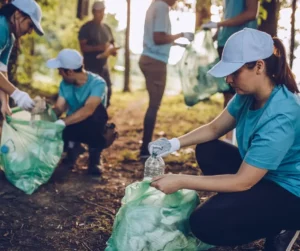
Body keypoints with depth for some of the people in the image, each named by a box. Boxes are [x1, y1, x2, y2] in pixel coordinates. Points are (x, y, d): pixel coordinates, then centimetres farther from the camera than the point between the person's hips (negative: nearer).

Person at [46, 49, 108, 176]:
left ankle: (94, 160, -16)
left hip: (93, 129, -4)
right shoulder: (64, 84, -5)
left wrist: (62, 122, -47)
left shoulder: (97, 83, -25)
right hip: (74, 127, 4)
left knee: (97, 110, -38)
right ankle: (72, 146, 7)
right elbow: (58, 109, -9)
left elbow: (88, 110, -40)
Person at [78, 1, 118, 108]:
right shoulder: (86, 28, -5)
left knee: (107, 92, 7)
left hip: (104, 66, 6)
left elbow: (112, 45, 17)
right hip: (91, 67, -6)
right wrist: (99, 47, -28)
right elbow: (83, 47, -14)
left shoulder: (107, 28, 12)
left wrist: (113, 50, -8)